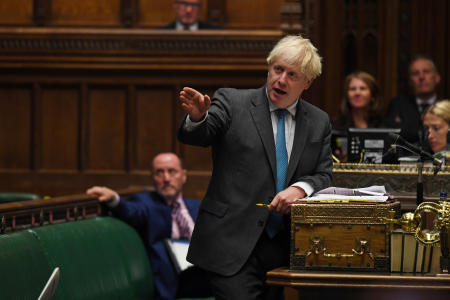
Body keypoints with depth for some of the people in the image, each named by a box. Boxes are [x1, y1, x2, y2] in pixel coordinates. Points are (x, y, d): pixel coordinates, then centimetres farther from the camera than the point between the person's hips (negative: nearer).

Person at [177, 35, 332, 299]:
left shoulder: (319, 122, 12)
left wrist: (301, 188, -12)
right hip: (233, 247, -4)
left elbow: (325, 177, 11)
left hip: (287, 248, 4)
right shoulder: (232, 103, 2)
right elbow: (194, 137, -11)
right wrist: (197, 118, -35)